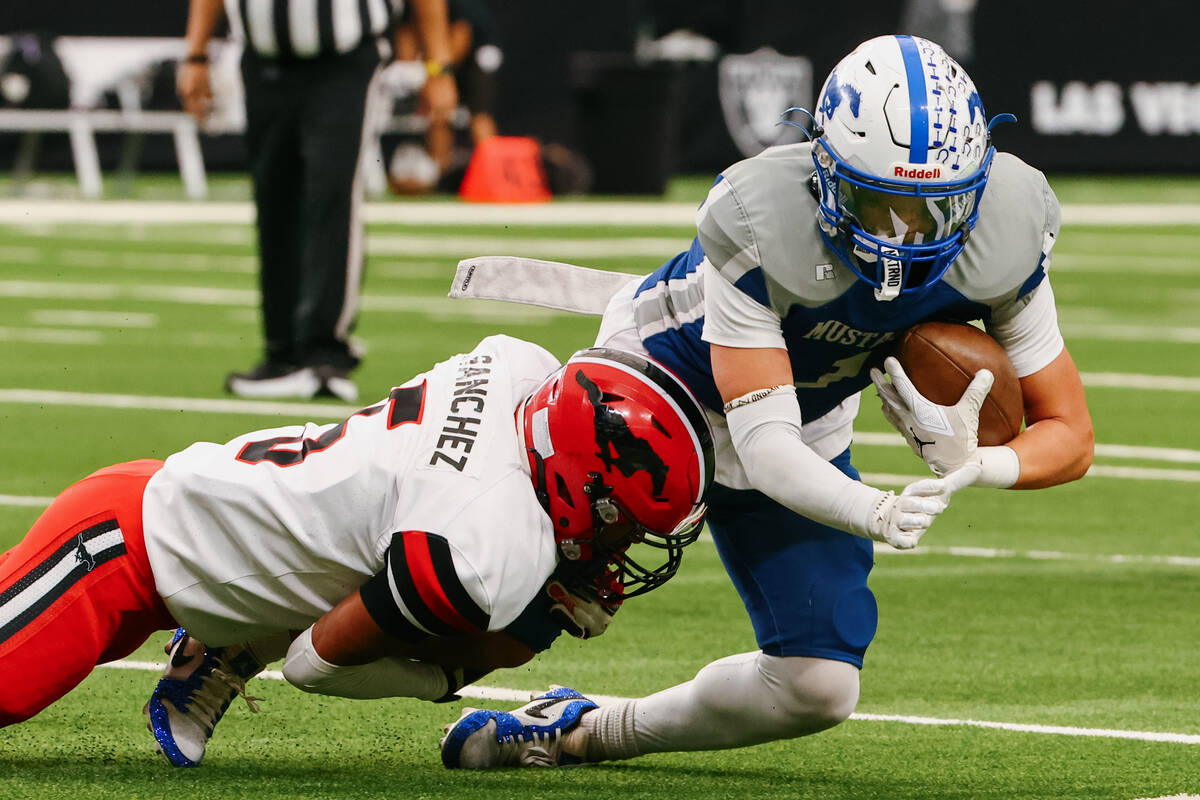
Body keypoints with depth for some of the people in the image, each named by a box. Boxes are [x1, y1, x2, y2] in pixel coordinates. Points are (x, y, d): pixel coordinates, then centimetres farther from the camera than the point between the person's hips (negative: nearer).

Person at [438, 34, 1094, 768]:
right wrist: (873, 512, -60)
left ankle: (583, 733, 20)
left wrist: (975, 465, -43)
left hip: (811, 424, 4)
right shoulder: (763, 230, -41)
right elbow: (762, 443, -41)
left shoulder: (1002, 237, -29)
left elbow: (1069, 436, -21)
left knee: (819, 689, -1)